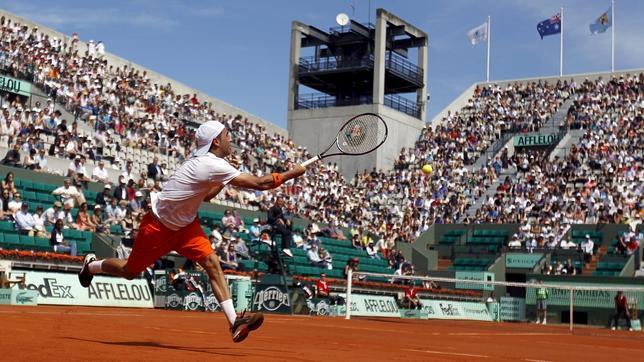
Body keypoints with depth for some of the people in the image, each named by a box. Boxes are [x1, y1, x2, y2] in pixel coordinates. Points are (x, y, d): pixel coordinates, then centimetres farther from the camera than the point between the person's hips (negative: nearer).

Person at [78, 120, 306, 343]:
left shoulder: (206, 160, -3)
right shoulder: (212, 165, -31)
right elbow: (261, 183, -33)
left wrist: (223, 182, -1)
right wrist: (294, 172, -26)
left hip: (184, 224, 8)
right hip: (158, 226, -8)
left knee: (212, 263, -12)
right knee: (130, 272, 11)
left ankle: (234, 322, -19)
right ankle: (92, 265, 42)